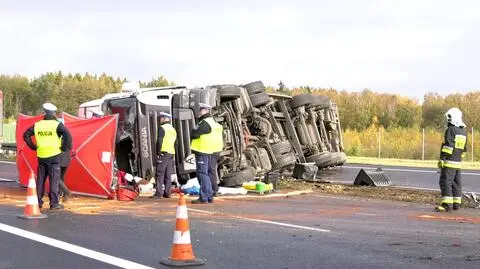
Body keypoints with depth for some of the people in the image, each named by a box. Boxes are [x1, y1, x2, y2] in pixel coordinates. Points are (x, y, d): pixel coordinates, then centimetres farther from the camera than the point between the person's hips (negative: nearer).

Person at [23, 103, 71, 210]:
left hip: (41, 156, 4)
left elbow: (26, 135, 12)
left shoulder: (37, 125, 7)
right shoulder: (57, 124, -7)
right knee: (54, 179, 0)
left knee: (40, 179, 14)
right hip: (54, 156, -4)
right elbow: (67, 135, -20)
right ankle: (54, 203, -1)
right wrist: (63, 147, -8)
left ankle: (38, 201, 19)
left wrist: (33, 147, 13)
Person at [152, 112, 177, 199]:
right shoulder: (173, 129, 19)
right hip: (171, 153, 8)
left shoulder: (162, 128, -7)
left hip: (163, 153, -8)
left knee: (160, 174, -7)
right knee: (168, 175, 10)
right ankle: (167, 193, 9)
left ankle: (159, 193, -11)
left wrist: (158, 152, -9)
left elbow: (159, 141, -16)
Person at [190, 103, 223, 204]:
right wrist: (195, 133, 6)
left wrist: (192, 132, 0)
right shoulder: (212, 122, 18)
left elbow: (194, 133, -21)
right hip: (208, 152, 10)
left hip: (202, 152, -10)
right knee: (205, 174, 15)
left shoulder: (205, 123, -15)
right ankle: (209, 197, 18)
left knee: (202, 174, -8)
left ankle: (203, 198, -9)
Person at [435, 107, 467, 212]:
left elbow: (448, 145, -20)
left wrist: (442, 159, -19)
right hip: (458, 162, 9)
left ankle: (447, 204, -14)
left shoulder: (450, 130, -14)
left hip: (449, 162, -9)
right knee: (456, 183, 12)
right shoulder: (463, 131, 13)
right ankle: (456, 204, 15)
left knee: (445, 182, -9)